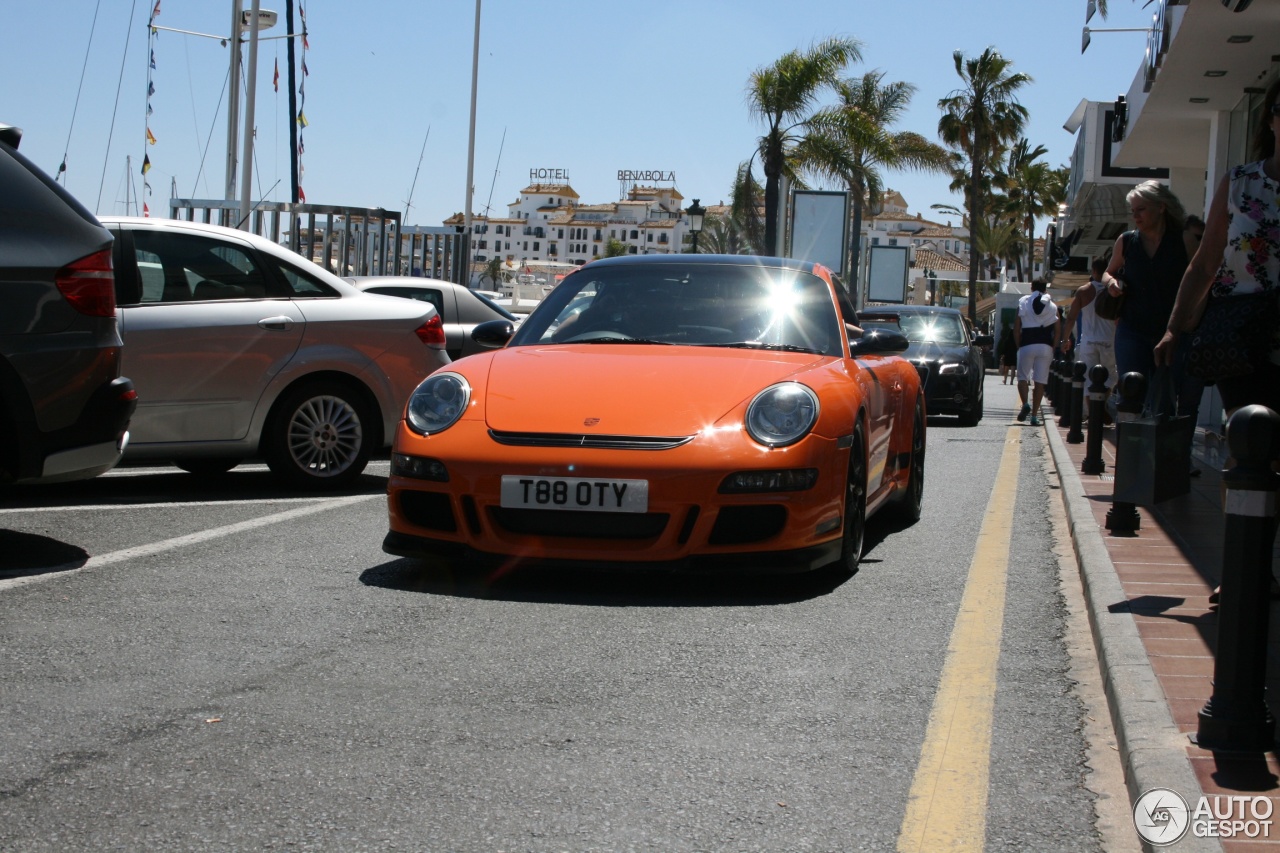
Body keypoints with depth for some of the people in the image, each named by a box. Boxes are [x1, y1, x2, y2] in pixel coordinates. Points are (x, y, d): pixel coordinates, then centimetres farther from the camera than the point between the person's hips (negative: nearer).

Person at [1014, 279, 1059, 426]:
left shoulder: (1023, 302, 5)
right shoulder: (1052, 306, 10)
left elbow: (1016, 328, 1)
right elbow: (1057, 331, 6)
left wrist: (1019, 345, 9)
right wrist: (1052, 348, 13)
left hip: (1027, 345, -1)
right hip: (1045, 347, 1)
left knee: (1022, 377, 6)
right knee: (1040, 381, 2)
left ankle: (1025, 404, -20)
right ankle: (1034, 415, -2)